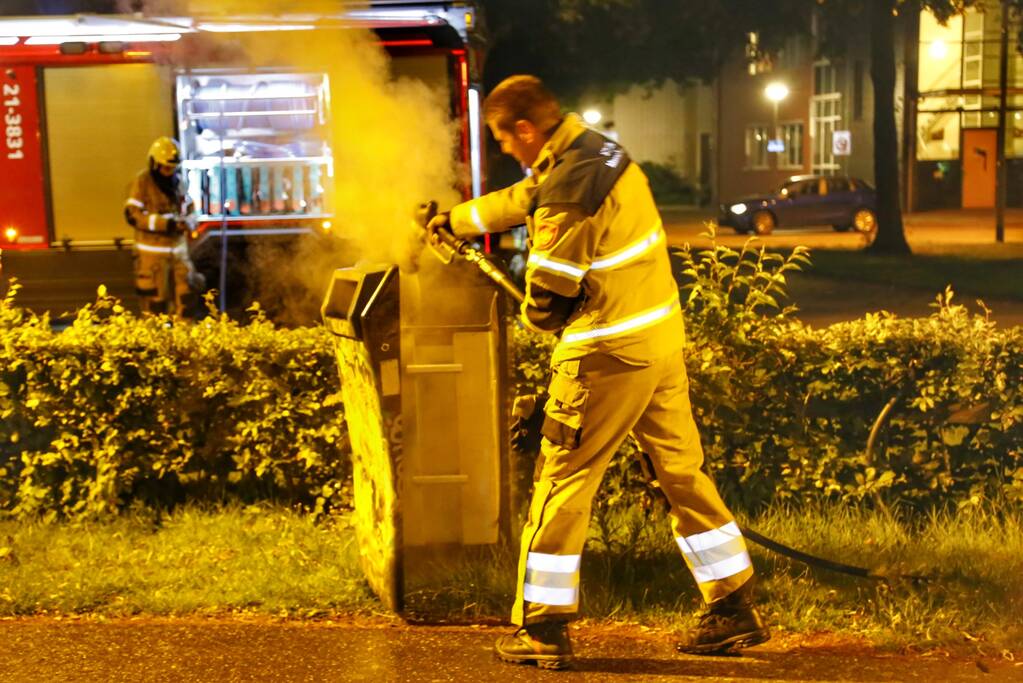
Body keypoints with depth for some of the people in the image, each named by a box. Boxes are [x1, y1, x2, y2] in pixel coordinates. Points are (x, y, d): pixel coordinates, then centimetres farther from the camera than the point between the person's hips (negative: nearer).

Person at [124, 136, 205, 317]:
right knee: (155, 296, 0)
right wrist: (165, 223, -24)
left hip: (178, 247, 5)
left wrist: (188, 222, -7)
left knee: (184, 292, 6)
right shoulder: (142, 181, -9)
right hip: (153, 250, -5)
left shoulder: (177, 181, 8)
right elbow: (133, 215, -16)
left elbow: (189, 208, 18)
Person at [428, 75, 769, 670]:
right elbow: (523, 199, 26)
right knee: (684, 471, 14)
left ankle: (542, 629, 9)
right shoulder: (599, 150, 9)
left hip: (608, 352, -9)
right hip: (663, 336, 9)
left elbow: (546, 297, -16)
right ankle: (736, 610, 20)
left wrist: (536, 317, 9)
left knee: (562, 483, 1)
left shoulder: (569, 187, -21)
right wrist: (456, 219, 38)